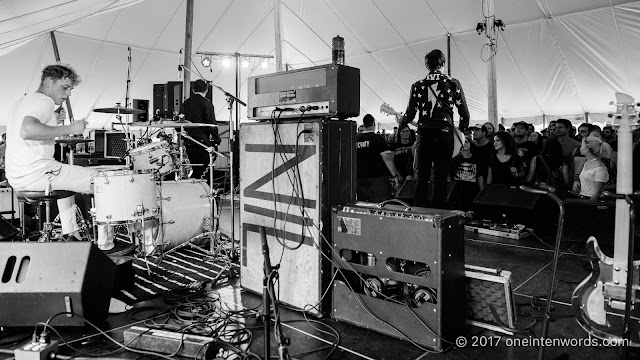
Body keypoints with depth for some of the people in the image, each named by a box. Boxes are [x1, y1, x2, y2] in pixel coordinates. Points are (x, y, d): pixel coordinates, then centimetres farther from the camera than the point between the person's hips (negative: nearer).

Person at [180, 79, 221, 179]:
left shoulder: (185, 103, 11)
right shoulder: (206, 103, -7)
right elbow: (211, 124, -12)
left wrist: (183, 138, 24)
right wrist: (216, 140, -7)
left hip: (189, 143, 6)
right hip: (202, 142, -6)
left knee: (196, 170, 16)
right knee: (202, 171, -1)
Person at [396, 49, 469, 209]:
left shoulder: (417, 86, 7)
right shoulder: (453, 83, 5)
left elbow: (410, 114, 9)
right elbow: (465, 114, 5)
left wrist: (400, 121, 30)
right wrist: (460, 132, 21)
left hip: (424, 134, 1)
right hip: (445, 134, -1)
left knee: (421, 177, 8)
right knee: (440, 177, 2)